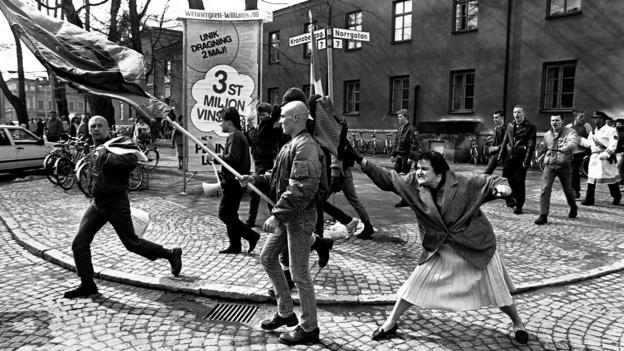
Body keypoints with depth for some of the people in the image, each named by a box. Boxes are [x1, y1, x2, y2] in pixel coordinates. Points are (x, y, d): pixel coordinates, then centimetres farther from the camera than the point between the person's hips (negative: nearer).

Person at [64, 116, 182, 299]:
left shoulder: (118, 144, -13)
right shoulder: (98, 148, 13)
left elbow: (131, 161, -33)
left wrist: (106, 155, -28)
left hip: (116, 204, -8)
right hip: (97, 203, 8)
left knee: (132, 243, 2)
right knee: (79, 244, 1)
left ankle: (171, 254, 21)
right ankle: (87, 284, 12)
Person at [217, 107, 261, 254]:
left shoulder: (234, 136, -14)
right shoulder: (240, 135, 19)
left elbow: (233, 158, -26)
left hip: (233, 181, -10)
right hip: (236, 181, 10)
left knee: (224, 214, -7)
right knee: (230, 214, 14)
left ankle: (251, 235, -5)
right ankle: (235, 245, 19)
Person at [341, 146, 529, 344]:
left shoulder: (464, 184, -20)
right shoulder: (413, 183, -11)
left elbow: (490, 181, -12)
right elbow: (387, 178, -8)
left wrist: (501, 186, -37)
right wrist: (359, 160, -14)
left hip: (476, 248, -2)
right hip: (439, 250, 3)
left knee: (496, 288, 9)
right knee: (416, 284, 3)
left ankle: (517, 322, 37)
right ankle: (391, 322, 19)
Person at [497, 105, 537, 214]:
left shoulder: (530, 127, -4)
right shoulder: (510, 125, 13)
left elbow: (531, 145, -9)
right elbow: (505, 141, 17)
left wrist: (527, 161, -15)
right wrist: (500, 156, 10)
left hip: (521, 159, -5)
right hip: (510, 157, 5)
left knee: (519, 183, -2)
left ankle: (519, 206, 10)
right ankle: (512, 199, 27)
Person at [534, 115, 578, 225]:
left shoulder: (570, 132, -5)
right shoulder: (547, 135, 11)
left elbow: (572, 143, -25)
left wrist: (563, 149, -39)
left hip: (564, 166, -3)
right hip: (549, 166, 3)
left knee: (568, 190, 11)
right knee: (545, 189, -10)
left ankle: (573, 207, 41)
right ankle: (543, 216, -8)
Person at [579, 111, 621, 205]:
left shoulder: (611, 130, -6)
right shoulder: (593, 131, 15)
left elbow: (612, 145, -15)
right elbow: (588, 143, 15)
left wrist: (605, 154, -27)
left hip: (606, 158, -6)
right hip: (594, 157, 6)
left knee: (611, 179, 6)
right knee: (591, 178, 2)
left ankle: (617, 197, 26)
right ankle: (589, 199, 4)